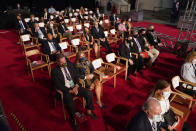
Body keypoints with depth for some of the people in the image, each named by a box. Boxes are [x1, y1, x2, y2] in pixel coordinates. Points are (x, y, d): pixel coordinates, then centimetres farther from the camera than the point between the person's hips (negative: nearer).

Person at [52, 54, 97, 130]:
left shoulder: (70, 65, 3)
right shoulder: (55, 71, -10)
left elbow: (76, 76, 7)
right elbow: (58, 86, -12)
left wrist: (76, 86, -10)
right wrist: (70, 91, -18)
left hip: (75, 87, 5)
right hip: (65, 90, -4)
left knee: (89, 93, -14)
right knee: (70, 104, -31)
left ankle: (89, 111, 12)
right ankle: (73, 119, 2)